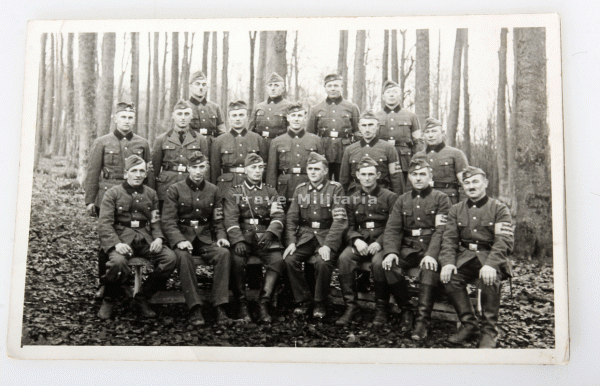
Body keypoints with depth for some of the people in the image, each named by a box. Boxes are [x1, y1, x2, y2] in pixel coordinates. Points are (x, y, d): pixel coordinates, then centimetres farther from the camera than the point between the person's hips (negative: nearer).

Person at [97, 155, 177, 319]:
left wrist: (158, 238, -9)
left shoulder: (151, 194, 16)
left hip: (145, 238, 4)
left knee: (170, 258, -21)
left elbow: (156, 221, 14)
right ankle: (108, 300, -4)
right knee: (118, 261, -37)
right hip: (121, 237, -4)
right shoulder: (113, 193, 3)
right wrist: (116, 243, -23)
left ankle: (142, 298, -3)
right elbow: (104, 224, -6)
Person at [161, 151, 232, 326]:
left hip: (205, 239, 3)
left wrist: (221, 237, -7)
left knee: (224, 253, -28)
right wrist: (179, 240, -21)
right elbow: (168, 222, -4)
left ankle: (220, 307, -28)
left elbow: (218, 221, 14)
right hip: (182, 238, -2)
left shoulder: (213, 191, 12)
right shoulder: (175, 190, 2)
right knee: (184, 256, -36)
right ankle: (195, 309, -32)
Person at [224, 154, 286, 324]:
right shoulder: (234, 193, 13)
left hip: (265, 236, 1)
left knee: (278, 260, -28)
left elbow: (278, 216, 5)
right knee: (237, 260, -31)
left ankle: (264, 304, -21)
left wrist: (269, 233, -16)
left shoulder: (271, 192, 19)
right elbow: (231, 219, -1)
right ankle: (242, 305, -17)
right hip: (243, 235, -1)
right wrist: (238, 240, -20)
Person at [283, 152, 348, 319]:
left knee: (323, 262, -31)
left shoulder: (335, 189, -1)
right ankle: (303, 300, -3)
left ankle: (320, 304, -8)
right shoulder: (300, 189, 12)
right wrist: (291, 242, -7)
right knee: (290, 259, -22)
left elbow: (340, 220, -9)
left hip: (327, 235, -4)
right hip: (305, 235, 4)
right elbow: (291, 218, 10)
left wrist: (327, 245, -21)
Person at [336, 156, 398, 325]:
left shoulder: (390, 197, 4)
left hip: (382, 243, -3)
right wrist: (356, 240, -10)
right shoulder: (353, 199, 16)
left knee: (379, 262, -35)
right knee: (344, 258, -27)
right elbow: (350, 227, 13)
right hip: (360, 242, 3)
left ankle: (382, 309, -17)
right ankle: (350, 305, -17)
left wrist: (379, 243, -16)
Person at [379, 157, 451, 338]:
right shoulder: (402, 200, 16)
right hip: (408, 248, 3)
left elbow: (441, 230, -7)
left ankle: (422, 320, -28)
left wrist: (431, 254, -24)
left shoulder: (441, 199, 5)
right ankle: (405, 310, -7)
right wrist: (391, 251, -14)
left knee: (429, 269, -37)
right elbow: (392, 229, 6)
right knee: (382, 265, -25)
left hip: (431, 249, -3)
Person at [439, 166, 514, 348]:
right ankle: (469, 325, -10)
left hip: (491, 256, -3)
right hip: (466, 256, 4)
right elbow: (449, 239, 5)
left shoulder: (499, 209, 1)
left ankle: (489, 331, -19)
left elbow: (505, 241, -11)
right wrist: (448, 262, -16)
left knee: (489, 279, -35)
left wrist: (490, 264, -29)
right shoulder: (456, 210, 13)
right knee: (450, 277, -26)